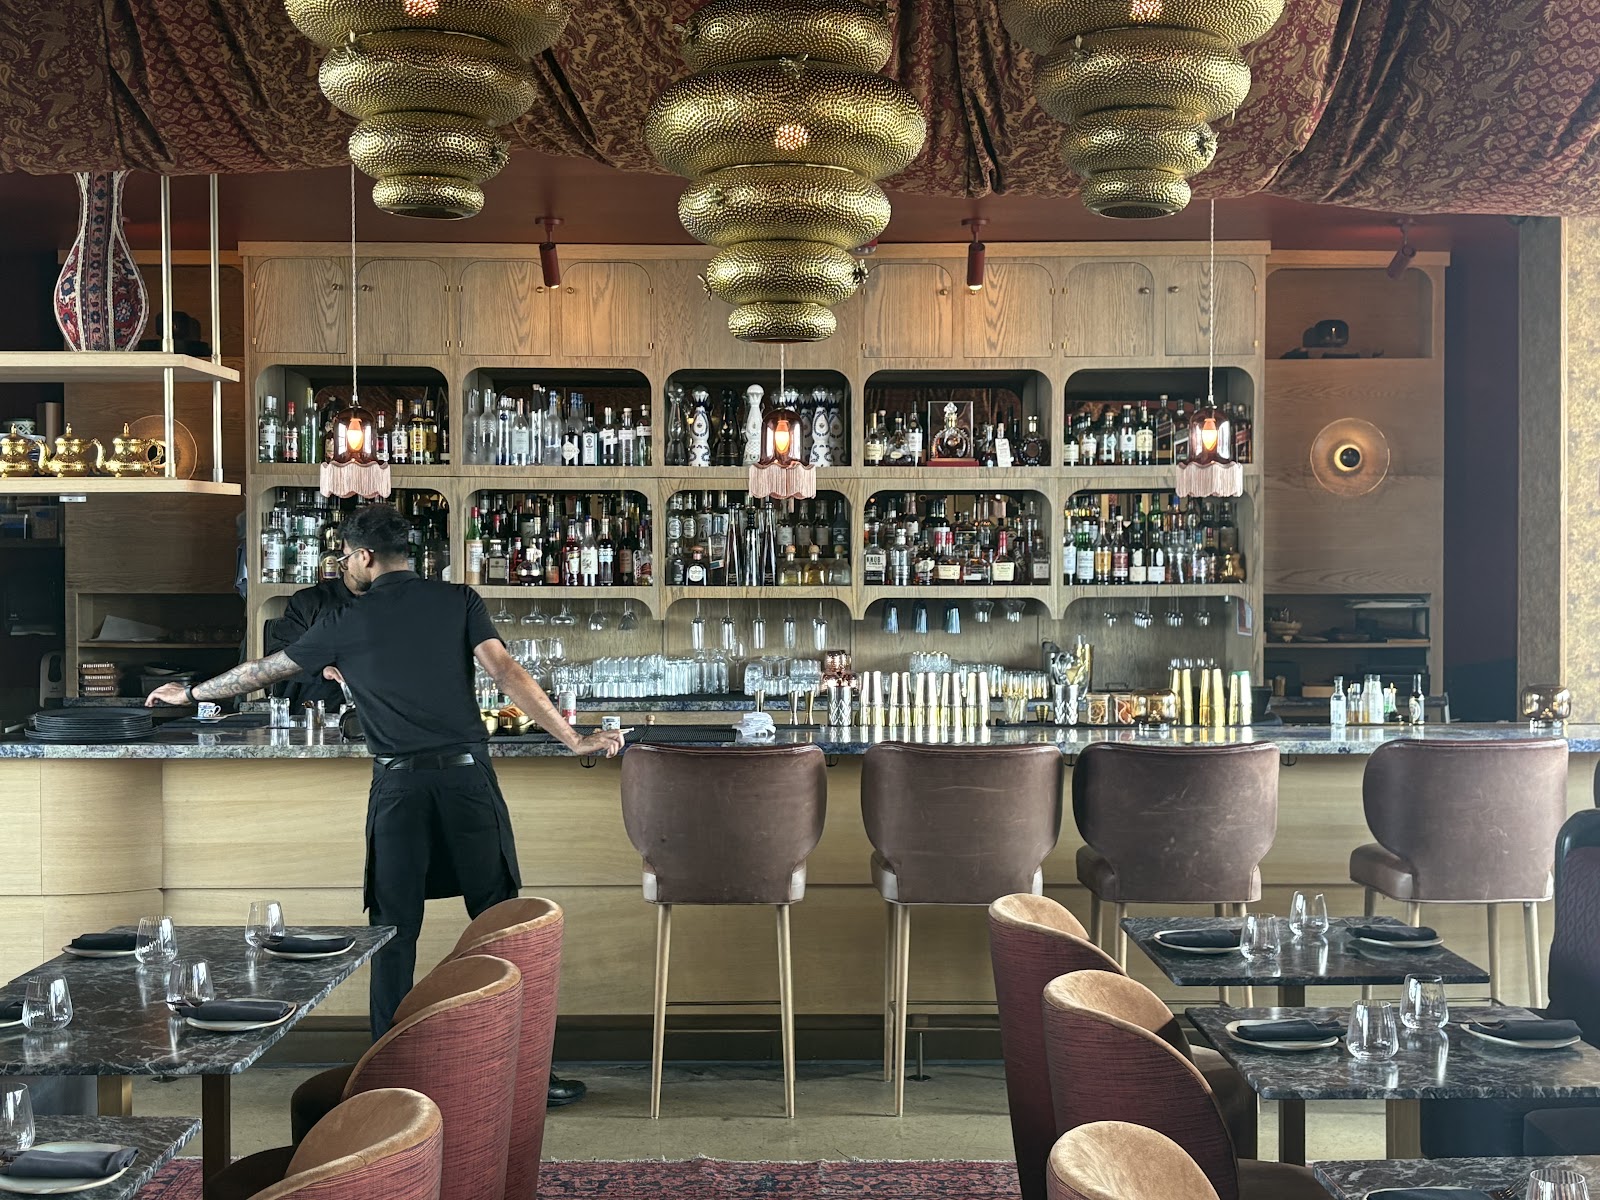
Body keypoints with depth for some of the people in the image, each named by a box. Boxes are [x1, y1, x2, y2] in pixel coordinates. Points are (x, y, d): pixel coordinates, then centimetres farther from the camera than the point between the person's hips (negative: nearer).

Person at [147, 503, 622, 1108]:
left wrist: (189, 692, 35)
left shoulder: (347, 624, 7)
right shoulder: (459, 601, 7)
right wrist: (574, 740, -6)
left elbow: (263, 670, 19)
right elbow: (506, 672, -5)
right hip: (467, 778, 0)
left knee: (395, 932, 8)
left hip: (398, 786, 0)